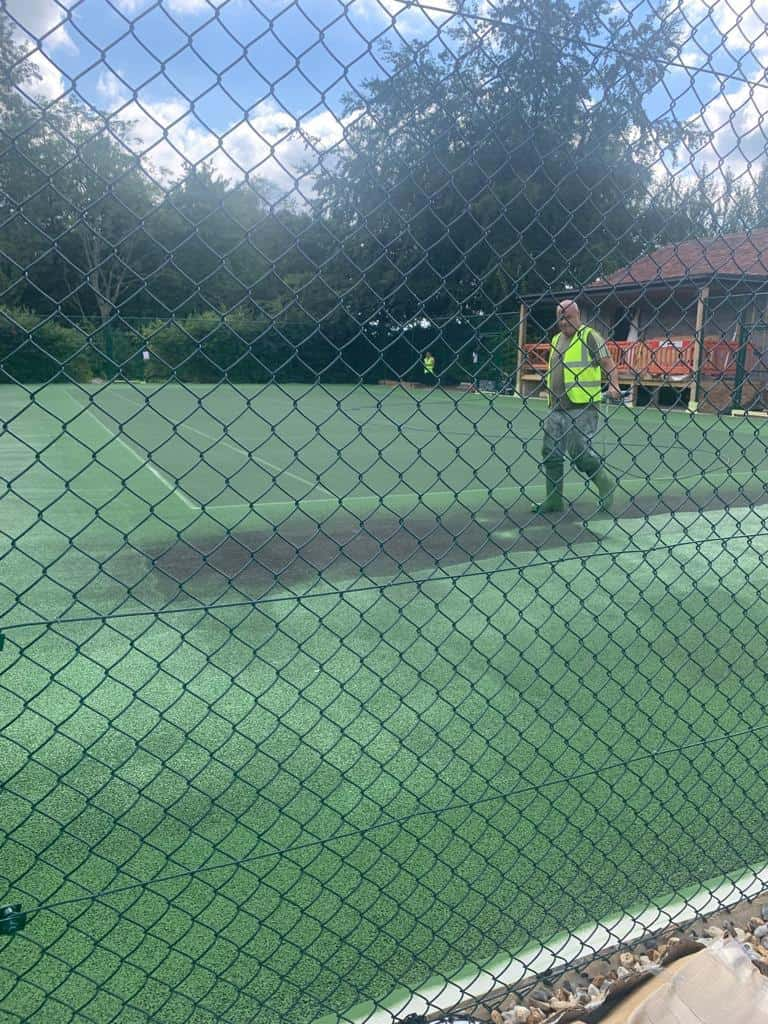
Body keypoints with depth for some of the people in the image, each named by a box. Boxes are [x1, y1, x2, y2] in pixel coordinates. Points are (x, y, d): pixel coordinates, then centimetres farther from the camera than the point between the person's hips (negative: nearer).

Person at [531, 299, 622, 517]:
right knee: (550, 452, 6)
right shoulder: (556, 339, 18)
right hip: (557, 407, 8)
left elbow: (609, 364, -8)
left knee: (579, 451, -11)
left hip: (582, 407, -7)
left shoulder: (589, 336, -4)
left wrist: (613, 385, -25)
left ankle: (605, 482, 13)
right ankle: (553, 500, 14)